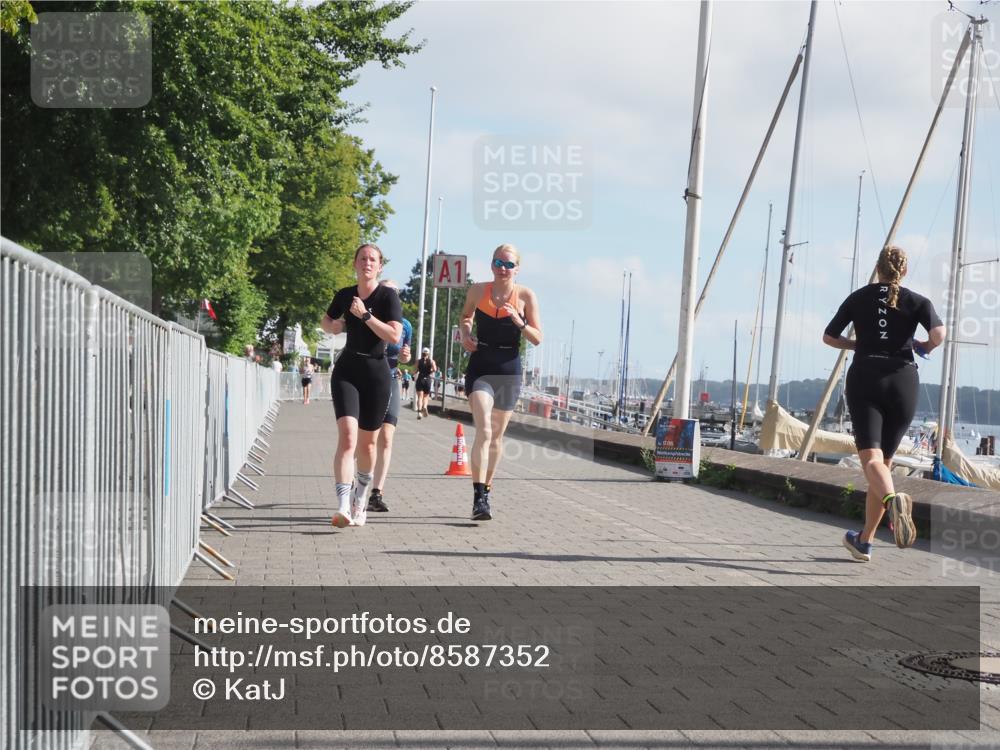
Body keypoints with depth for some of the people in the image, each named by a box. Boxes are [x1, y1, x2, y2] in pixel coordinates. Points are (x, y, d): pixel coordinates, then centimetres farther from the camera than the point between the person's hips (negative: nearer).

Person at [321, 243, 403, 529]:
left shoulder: (388, 296, -3)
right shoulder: (345, 295, 8)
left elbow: (394, 335, -15)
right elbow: (326, 322, 26)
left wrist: (365, 315, -18)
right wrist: (334, 326, 5)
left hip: (376, 372, -1)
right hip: (346, 371, 1)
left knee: (367, 442, 9)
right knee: (347, 436, -17)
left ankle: (360, 500, 31)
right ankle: (343, 507, -25)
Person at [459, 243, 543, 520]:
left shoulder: (526, 296, -3)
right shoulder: (477, 291, 1)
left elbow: (537, 339, -2)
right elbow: (466, 317, 21)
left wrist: (519, 321, -19)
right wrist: (465, 334, 1)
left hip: (509, 370, 1)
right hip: (480, 367, -1)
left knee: (496, 436, 13)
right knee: (483, 431, -19)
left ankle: (486, 490, 31)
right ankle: (479, 497, -23)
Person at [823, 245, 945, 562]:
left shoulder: (859, 298, 11)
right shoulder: (917, 301, 7)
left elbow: (829, 337, 13)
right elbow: (939, 333, -11)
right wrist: (925, 347, 10)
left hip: (865, 378, -1)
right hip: (903, 381, 1)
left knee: (871, 459, -14)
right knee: (885, 461, 12)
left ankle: (893, 498, -49)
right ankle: (864, 541, 17)